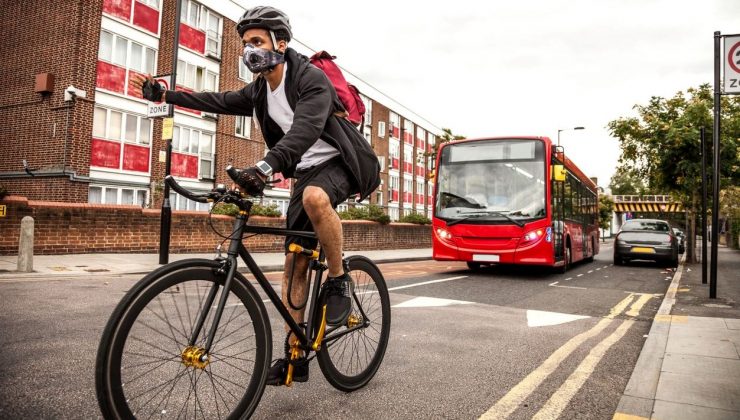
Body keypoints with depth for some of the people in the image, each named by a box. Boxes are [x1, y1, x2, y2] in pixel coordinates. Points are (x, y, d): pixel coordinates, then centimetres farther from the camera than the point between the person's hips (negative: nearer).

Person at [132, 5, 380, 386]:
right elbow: (220, 101, 18)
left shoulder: (311, 79, -19)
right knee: (294, 262, 0)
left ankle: (338, 279, -19)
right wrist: (165, 96, 12)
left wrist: (265, 166, -49)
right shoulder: (259, 91, 7)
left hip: (338, 163, -7)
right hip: (305, 172, 7)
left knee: (314, 197, -43)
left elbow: (305, 128, -35)